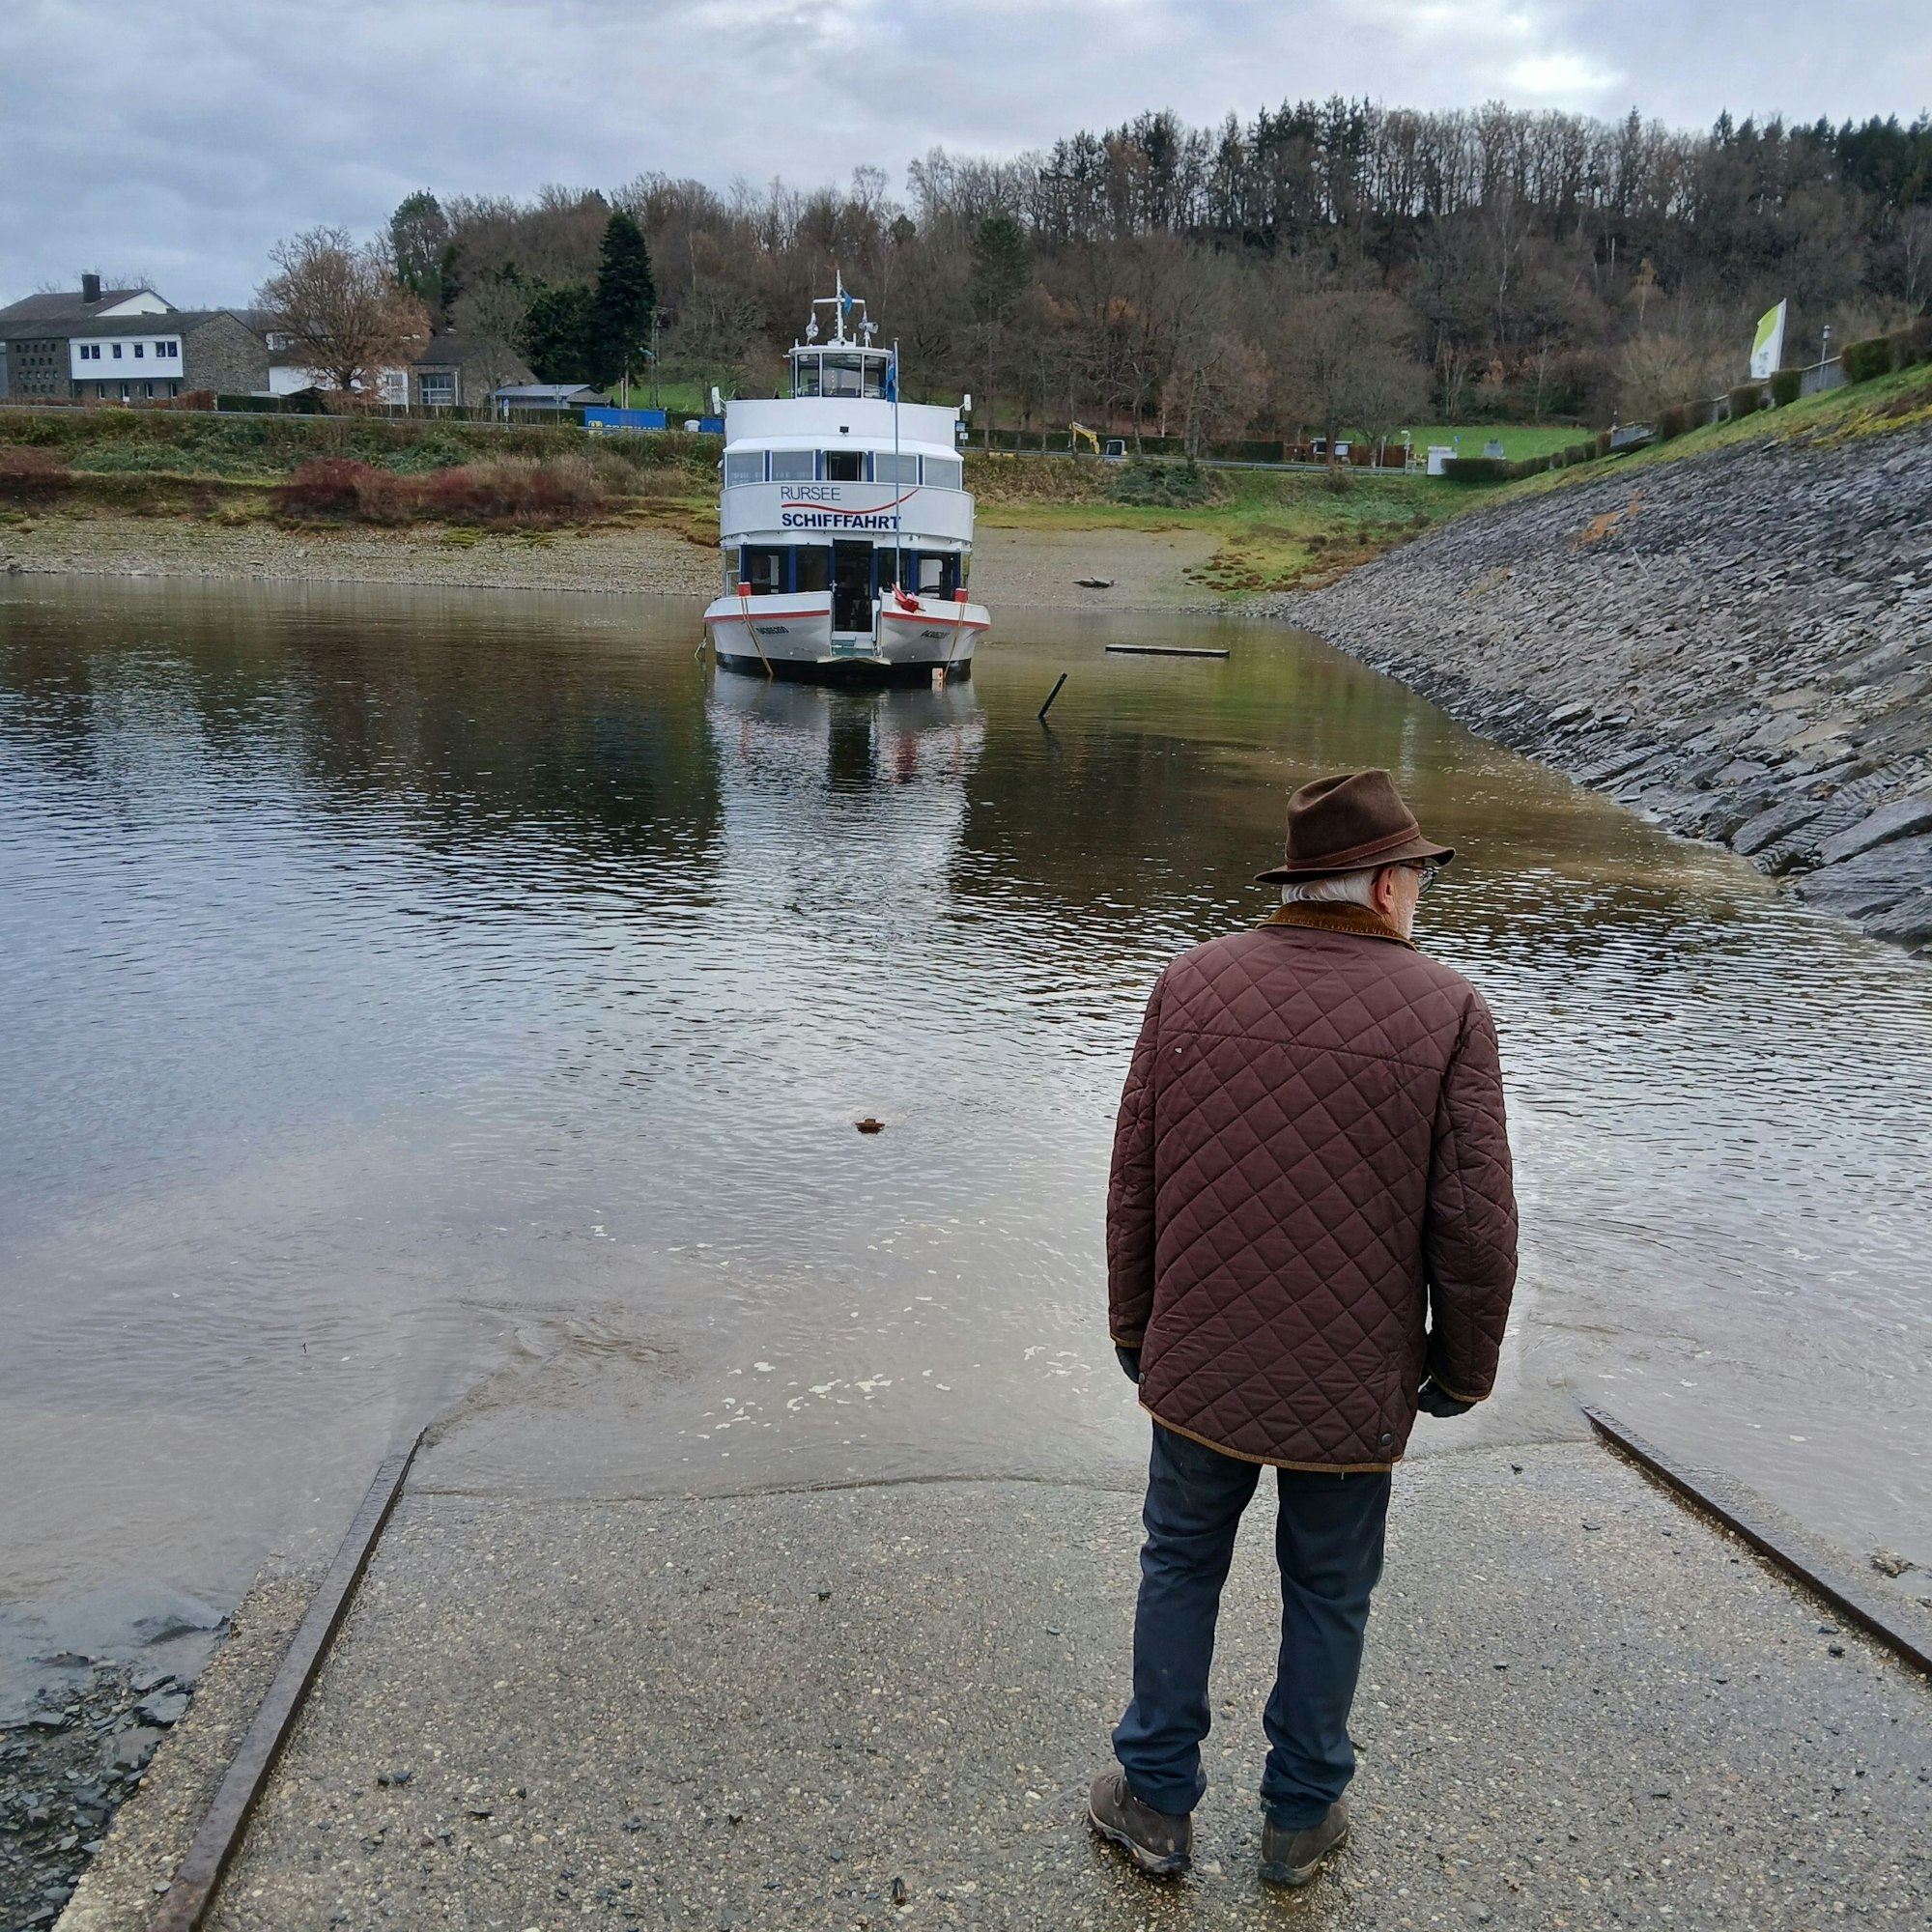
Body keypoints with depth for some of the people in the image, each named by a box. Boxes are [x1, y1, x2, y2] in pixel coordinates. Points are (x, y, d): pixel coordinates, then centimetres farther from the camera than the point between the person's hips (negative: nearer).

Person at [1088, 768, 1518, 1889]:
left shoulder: (1193, 985, -6)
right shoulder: (1446, 1011, -12)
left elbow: (1136, 1184, -2)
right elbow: (1477, 1228, -13)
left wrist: (1136, 1328, 11)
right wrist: (1464, 1367, 3)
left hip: (1202, 1364, 2)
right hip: (1352, 1383, -1)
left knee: (1182, 1566, 20)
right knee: (1329, 1593, 19)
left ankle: (1158, 1804, 33)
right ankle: (1300, 1818, 36)